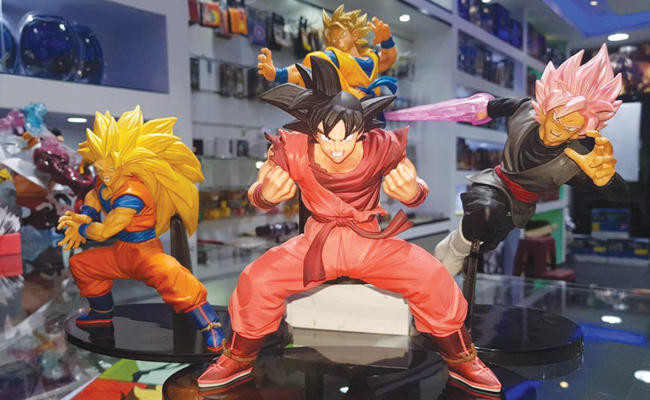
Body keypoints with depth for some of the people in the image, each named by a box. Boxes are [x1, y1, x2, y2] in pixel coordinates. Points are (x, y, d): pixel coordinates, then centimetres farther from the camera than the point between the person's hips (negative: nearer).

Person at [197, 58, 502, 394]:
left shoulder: (383, 148, -19)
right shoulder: (291, 150, -18)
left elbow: (417, 191, -4)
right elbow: (256, 195, -4)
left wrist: (413, 194, -31)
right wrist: (265, 195, -30)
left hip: (371, 242, 0)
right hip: (315, 243, 1)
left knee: (433, 279, -21)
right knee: (256, 281, -19)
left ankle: (461, 360, 9)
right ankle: (238, 359, 12)